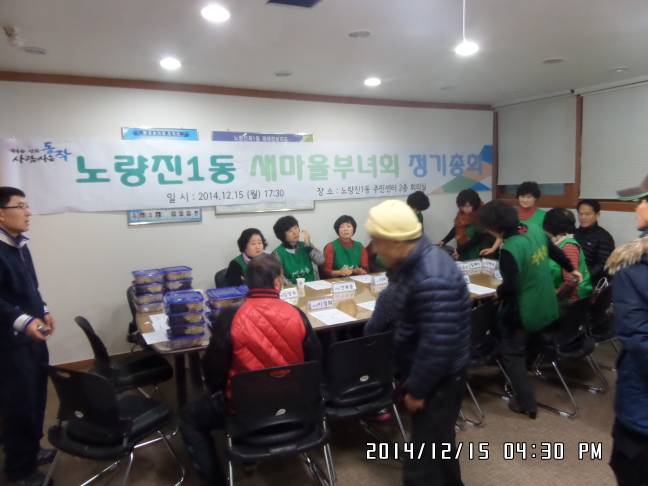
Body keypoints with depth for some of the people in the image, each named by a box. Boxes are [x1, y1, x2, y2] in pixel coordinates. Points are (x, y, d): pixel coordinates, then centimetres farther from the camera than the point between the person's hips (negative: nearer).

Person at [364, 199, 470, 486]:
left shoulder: (432, 280, -33)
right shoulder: (409, 263, 0)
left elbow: (437, 345, -32)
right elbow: (388, 303, 14)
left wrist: (416, 389, -20)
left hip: (438, 378, -10)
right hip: (421, 369, 10)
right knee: (436, 443, 28)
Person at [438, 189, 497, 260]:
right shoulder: (461, 215, 1)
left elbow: (476, 238, -19)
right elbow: (456, 229, 14)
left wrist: (459, 251, -17)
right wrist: (444, 241, 3)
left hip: (478, 256, -6)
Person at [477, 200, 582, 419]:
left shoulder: (509, 249, -30)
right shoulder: (535, 229, -5)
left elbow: (510, 287, -30)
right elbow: (555, 251, 12)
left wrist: (498, 293, -8)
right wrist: (571, 269, 29)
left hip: (523, 312, -8)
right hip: (546, 307, 8)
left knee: (512, 354, 9)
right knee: (522, 348, 25)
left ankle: (527, 403, 15)